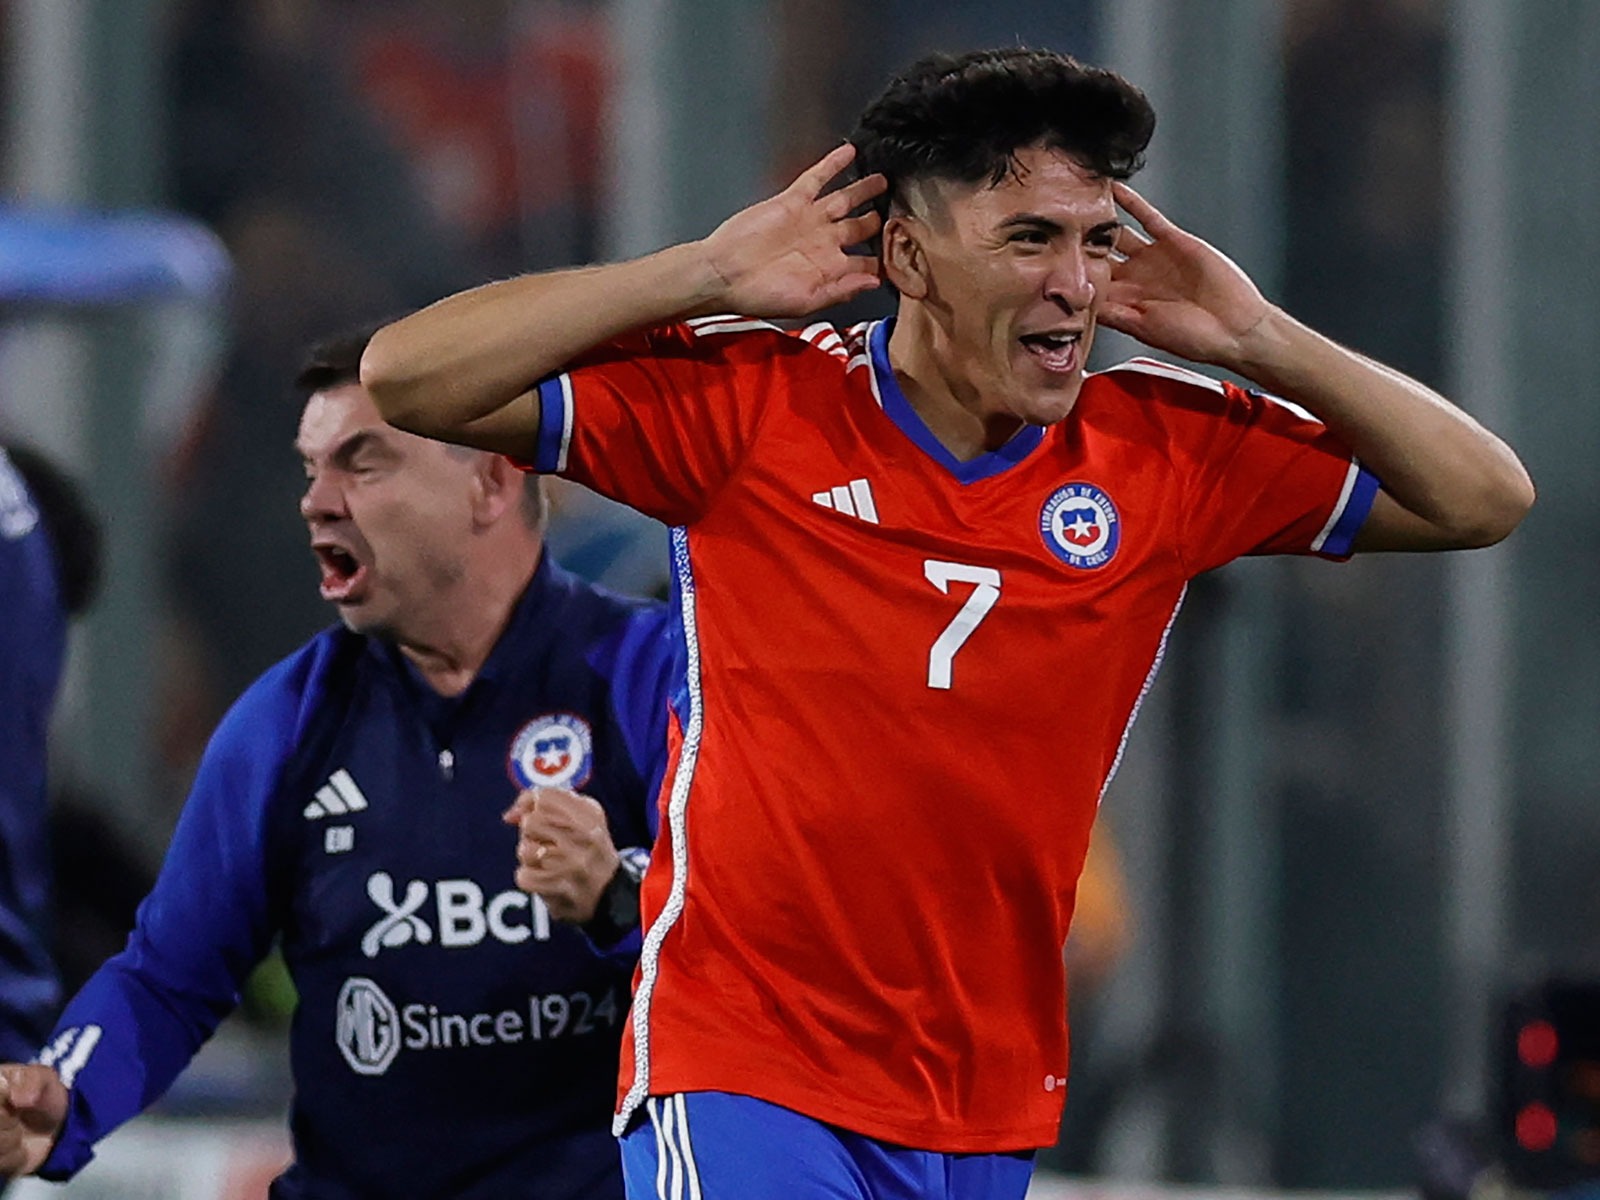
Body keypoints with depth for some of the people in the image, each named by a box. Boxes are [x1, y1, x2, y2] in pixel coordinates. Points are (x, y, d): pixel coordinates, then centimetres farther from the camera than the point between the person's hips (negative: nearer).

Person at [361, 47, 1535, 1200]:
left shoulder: (1169, 450, 4)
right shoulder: (748, 407, -6)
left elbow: (1483, 498, 8)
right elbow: (408, 379, -10)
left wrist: (1261, 343, -3)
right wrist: (708, 274, -14)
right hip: (743, 1068, -4)